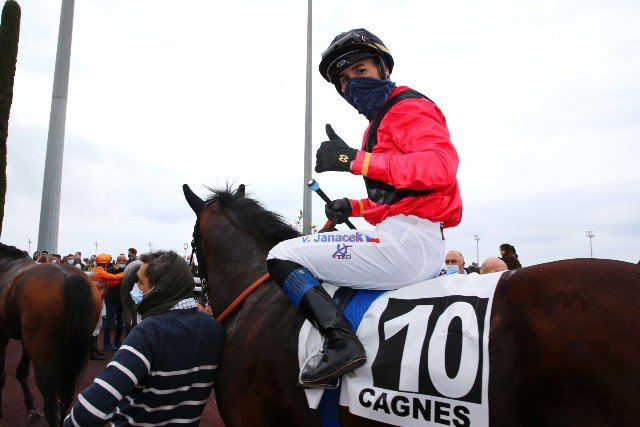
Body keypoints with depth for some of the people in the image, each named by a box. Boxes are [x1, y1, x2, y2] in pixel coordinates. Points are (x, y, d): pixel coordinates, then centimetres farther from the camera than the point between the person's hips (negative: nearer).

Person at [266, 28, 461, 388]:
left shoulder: (407, 108, -4)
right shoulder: (381, 121, 25)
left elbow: (442, 164, -23)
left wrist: (357, 160, -24)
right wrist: (354, 208, 10)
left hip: (409, 238, -11)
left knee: (283, 257, -10)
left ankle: (342, 342, -21)